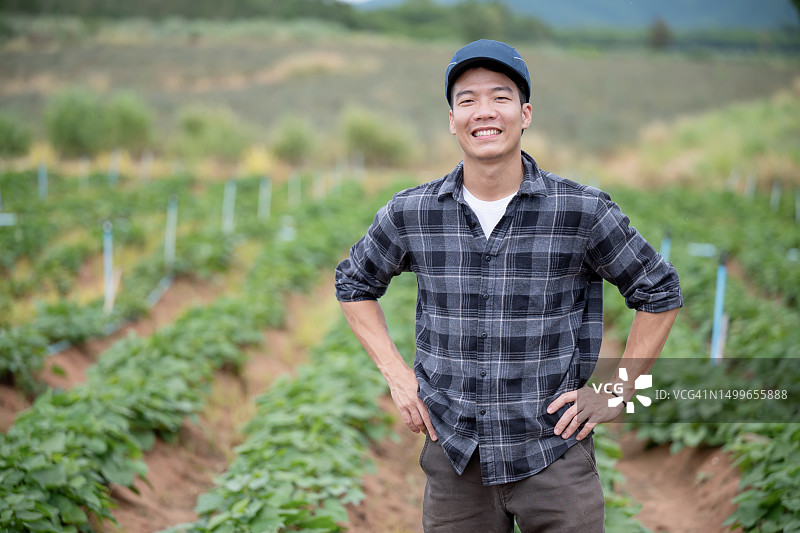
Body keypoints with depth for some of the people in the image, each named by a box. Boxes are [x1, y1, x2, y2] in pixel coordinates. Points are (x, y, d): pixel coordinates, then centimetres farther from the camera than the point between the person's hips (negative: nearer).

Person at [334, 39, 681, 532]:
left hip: (555, 454, -2)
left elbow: (660, 293, 5)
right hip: (454, 456, 2)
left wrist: (617, 394, 1)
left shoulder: (585, 211, -7)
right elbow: (355, 284, 16)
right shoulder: (411, 214, -2)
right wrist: (397, 374, 6)